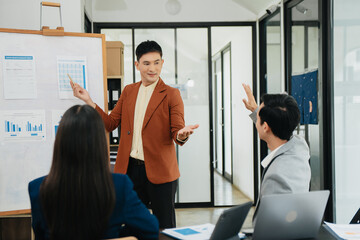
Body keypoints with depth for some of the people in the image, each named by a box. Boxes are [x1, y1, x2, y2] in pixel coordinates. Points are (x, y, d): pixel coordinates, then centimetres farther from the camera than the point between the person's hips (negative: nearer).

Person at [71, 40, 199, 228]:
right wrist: (89, 101, 0)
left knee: (165, 228, 5)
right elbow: (110, 123, 9)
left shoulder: (171, 94, -4)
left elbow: (176, 133, -8)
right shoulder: (128, 91, 11)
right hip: (130, 169, 4)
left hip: (159, 171, -4)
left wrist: (182, 134, -32)